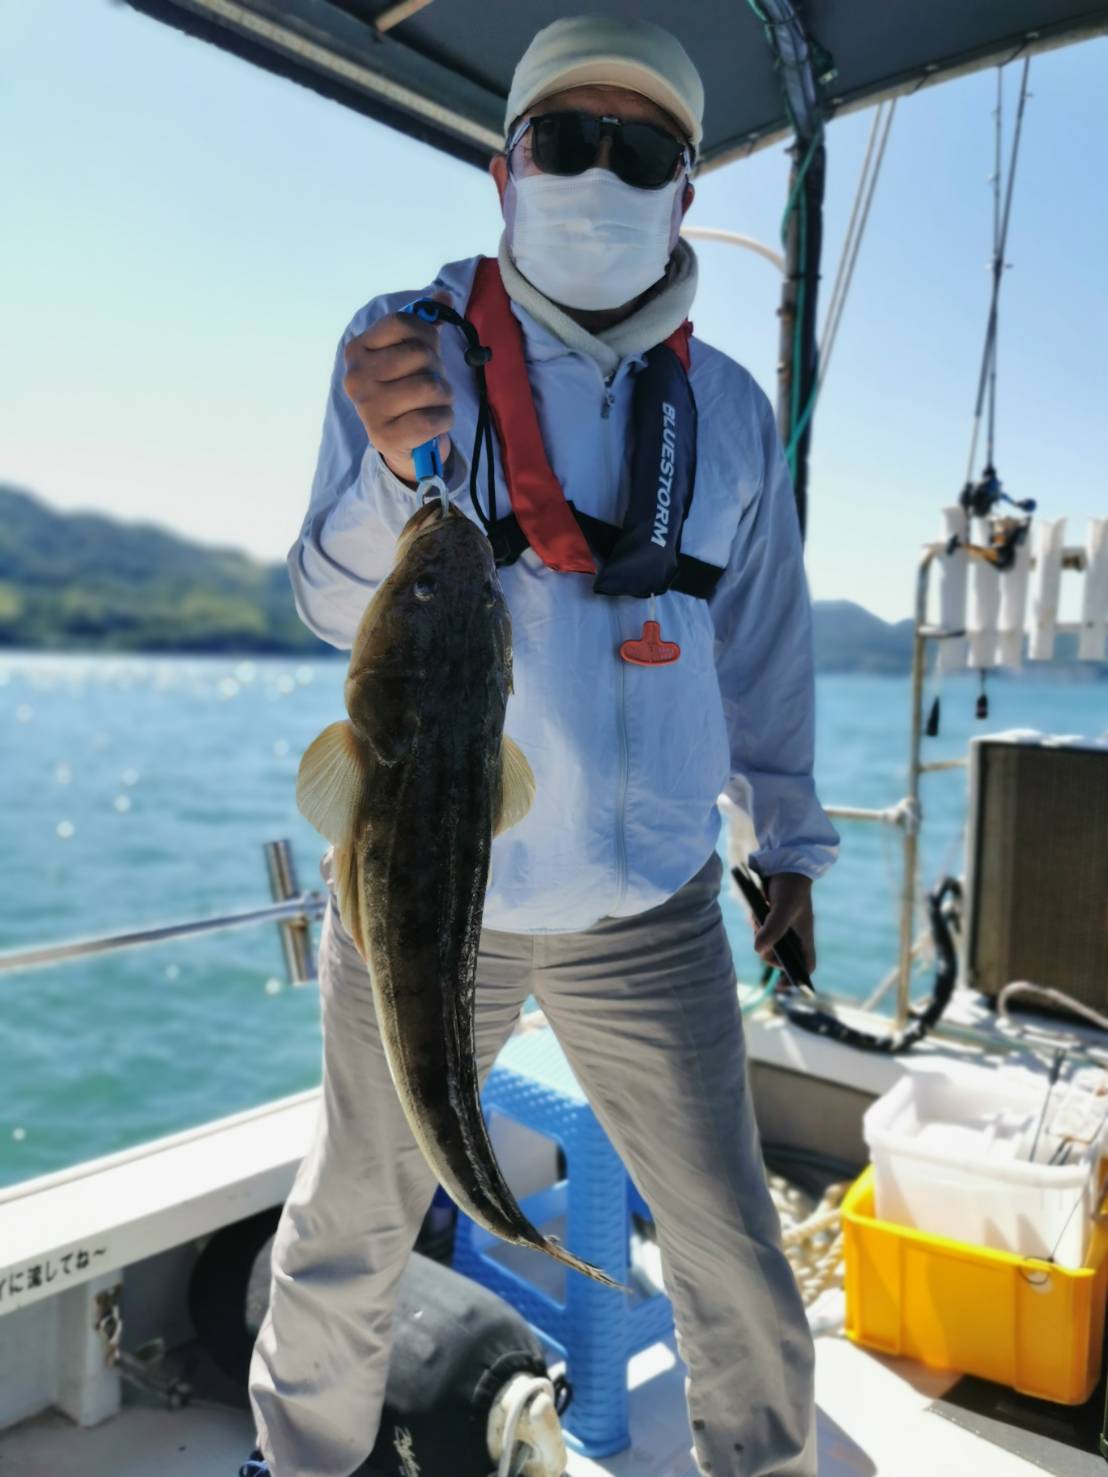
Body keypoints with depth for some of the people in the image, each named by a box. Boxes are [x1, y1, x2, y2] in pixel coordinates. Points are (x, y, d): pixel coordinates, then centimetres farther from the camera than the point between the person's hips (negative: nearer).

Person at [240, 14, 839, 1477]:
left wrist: (789, 833, 15)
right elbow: (336, 605, -7)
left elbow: (765, 639, 13)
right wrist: (393, 463, -27)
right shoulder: (410, 343, -2)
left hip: (653, 908, 2)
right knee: (353, 1223, 16)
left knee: (734, 1247, 13)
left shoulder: (728, 405, 6)